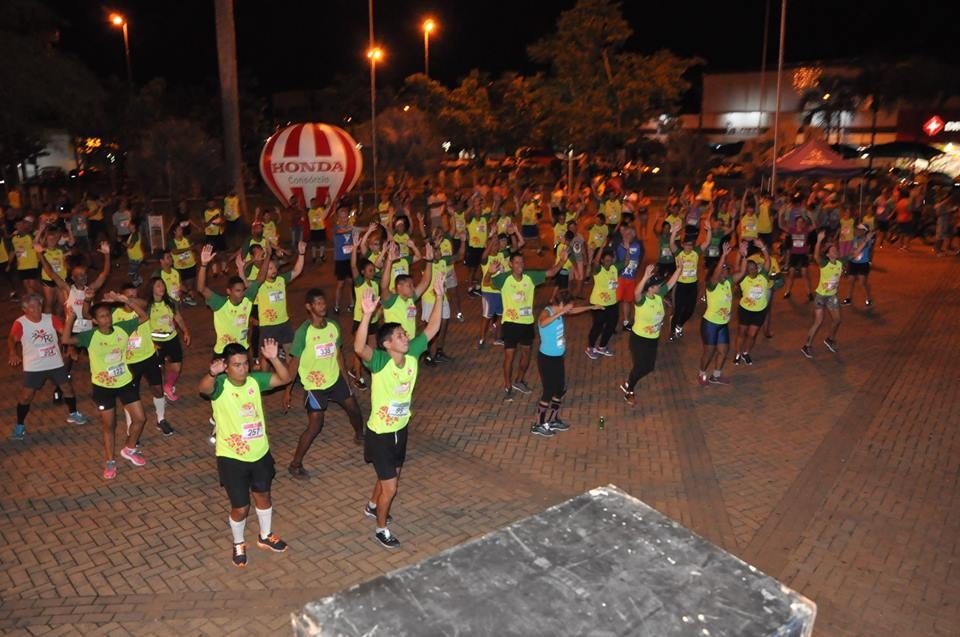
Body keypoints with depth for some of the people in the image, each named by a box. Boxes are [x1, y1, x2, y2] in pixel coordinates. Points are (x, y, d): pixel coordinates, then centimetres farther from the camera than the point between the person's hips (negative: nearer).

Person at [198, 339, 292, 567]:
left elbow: (285, 378, -10)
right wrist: (212, 374, -64)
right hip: (232, 457, -4)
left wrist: (274, 359, -28)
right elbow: (203, 388, -42)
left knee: (263, 496, 23)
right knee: (240, 507, 7)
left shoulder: (255, 380, -6)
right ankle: (238, 545, 37)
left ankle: (265, 536, 48)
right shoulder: (219, 385, -20)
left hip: (260, 453, 5)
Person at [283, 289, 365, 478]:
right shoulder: (303, 332, -19)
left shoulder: (333, 326, -3)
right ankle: (295, 464, 7)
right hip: (314, 385, -6)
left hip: (335, 379, 6)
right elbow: (294, 362, -14)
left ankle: (360, 436, 48)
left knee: (353, 408, 17)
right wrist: (287, 390, -13)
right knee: (315, 426, -9)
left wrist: (344, 376, 15)